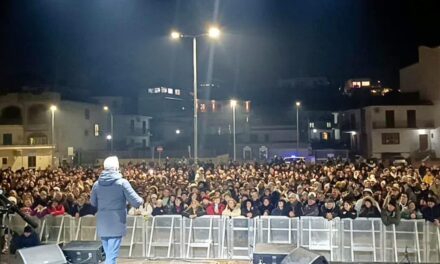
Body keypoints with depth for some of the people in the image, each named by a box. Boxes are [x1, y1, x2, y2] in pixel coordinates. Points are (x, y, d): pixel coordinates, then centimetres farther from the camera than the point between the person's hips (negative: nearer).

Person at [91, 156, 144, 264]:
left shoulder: (97, 184, 1)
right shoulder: (122, 182, -12)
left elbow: (93, 203, 17)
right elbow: (136, 202, -13)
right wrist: (141, 200, 9)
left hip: (102, 225, 5)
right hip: (116, 224, -5)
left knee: (109, 255, 18)